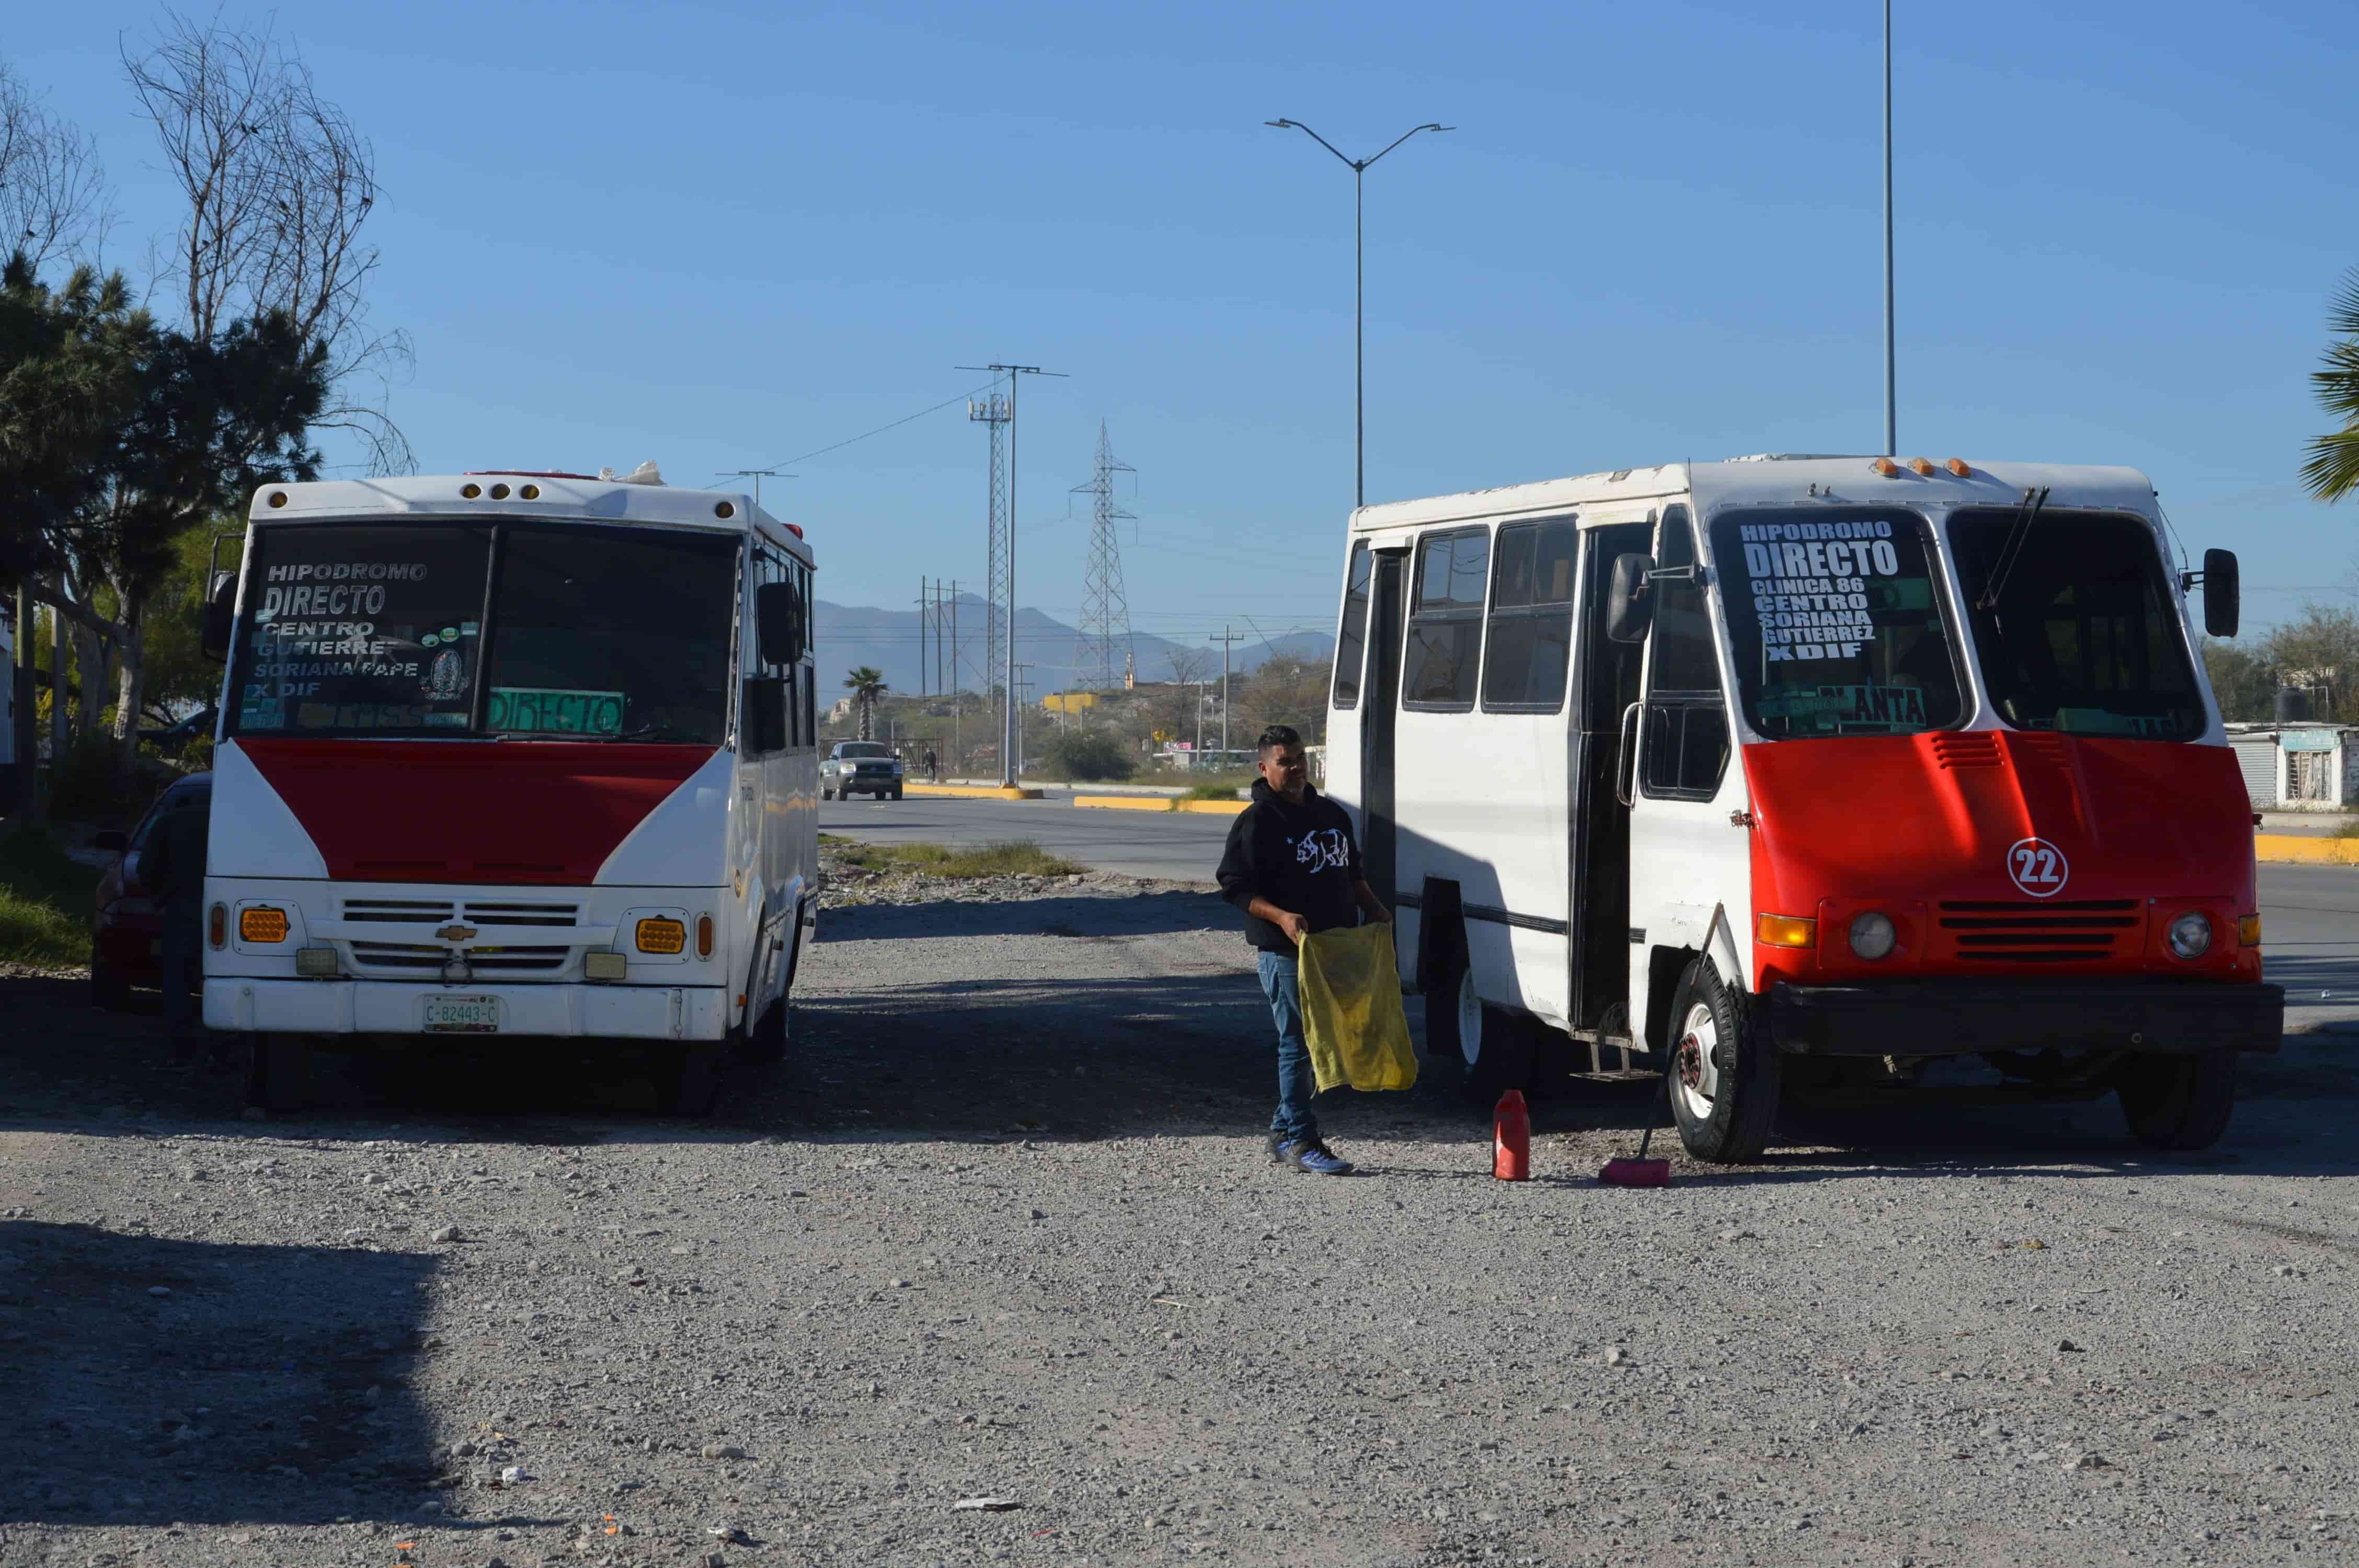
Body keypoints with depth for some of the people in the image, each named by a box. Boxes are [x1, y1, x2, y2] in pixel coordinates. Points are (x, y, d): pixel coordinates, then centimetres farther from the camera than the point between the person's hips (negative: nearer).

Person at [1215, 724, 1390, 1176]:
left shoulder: (1331, 814, 16)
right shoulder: (1256, 822, -7)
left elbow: (1352, 872, 28)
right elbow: (1235, 886, -11)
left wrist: (1373, 908, 13)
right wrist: (1281, 917, -23)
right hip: (1287, 952, -8)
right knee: (1299, 1043, -6)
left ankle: (1284, 1132, 22)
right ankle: (1300, 1142, 0)